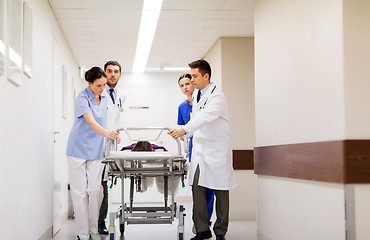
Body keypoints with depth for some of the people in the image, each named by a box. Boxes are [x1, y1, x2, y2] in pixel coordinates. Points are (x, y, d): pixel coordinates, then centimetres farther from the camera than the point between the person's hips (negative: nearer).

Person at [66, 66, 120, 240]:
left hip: (96, 151, 5)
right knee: (80, 192, -1)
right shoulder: (82, 98, -14)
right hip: (78, 149, -5)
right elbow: (91, 122, -28)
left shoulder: (104, 98, 7)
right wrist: (107, 133, -44)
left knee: (95, 190, 0)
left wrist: (111, 133, 10)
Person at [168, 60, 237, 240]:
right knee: (197, 188, 1)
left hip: (217, 150, -7)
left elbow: (205, 117, -33)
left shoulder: (217, 96, -17)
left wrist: (185, 130, -46)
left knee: (220, 191, 2)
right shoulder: (196, 94, 9)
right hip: (199, 149, 7)